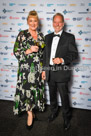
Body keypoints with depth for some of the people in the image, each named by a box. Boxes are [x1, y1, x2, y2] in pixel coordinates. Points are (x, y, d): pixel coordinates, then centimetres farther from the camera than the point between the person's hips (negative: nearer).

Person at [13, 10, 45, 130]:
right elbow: (16, 52, -6)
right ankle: (30, 114, 23)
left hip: (38, 68, 4)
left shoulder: (41, 35, 8)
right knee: (26, 90, 2)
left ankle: (32, 108, 35)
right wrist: (30, 50, -19)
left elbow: (43, 53, 12)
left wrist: (44, 68, 9)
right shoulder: (22, 34, -4)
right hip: (26, 68, -3)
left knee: (36, 89, 11)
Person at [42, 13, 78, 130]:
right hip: (50, 72, 5)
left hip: (62, 73, -4)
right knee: (52, 94, 20)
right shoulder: (48, 37, 10)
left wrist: (62, 60, -23)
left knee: (64, 96, 6)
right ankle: (54, 112, 43)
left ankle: (66, 117, 29)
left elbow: (74, 54, -7)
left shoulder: (69, 37, -4)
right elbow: (45, 54, 12)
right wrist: (44, 69, 9)